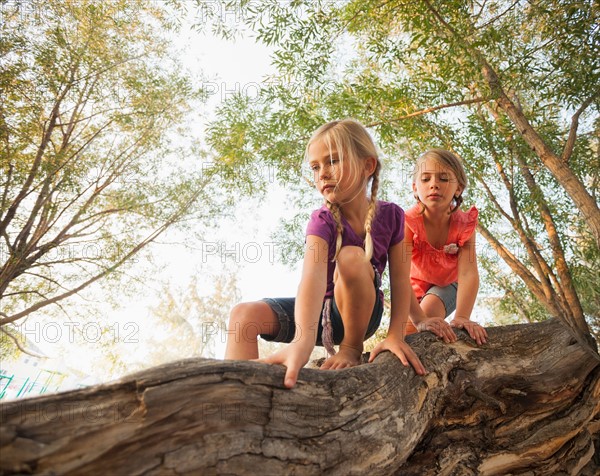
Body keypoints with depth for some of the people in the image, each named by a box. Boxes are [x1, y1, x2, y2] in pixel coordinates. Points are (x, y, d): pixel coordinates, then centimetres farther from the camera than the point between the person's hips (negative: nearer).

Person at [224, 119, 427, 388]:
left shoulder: (391, 215, -13)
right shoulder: (322, 220, -20)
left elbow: (400, 278, -12)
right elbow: (313, 274, -39)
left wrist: (395, 335, -26)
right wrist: (303, 340, -55)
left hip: (360, 313, 0)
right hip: (319, 309, 0)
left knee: (352, 257, -33)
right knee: (244, 314, -22)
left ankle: (352, 350, -14)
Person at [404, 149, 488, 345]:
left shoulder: (464, 224, -27)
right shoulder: (408, 222, -33)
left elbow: (468, 272, -37)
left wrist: (462, 317, -52)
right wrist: (420, 320, -55)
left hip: (447, 285, 0)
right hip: (416, 285, 0)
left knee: (429, 310, -27)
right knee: (406, 329, -14)